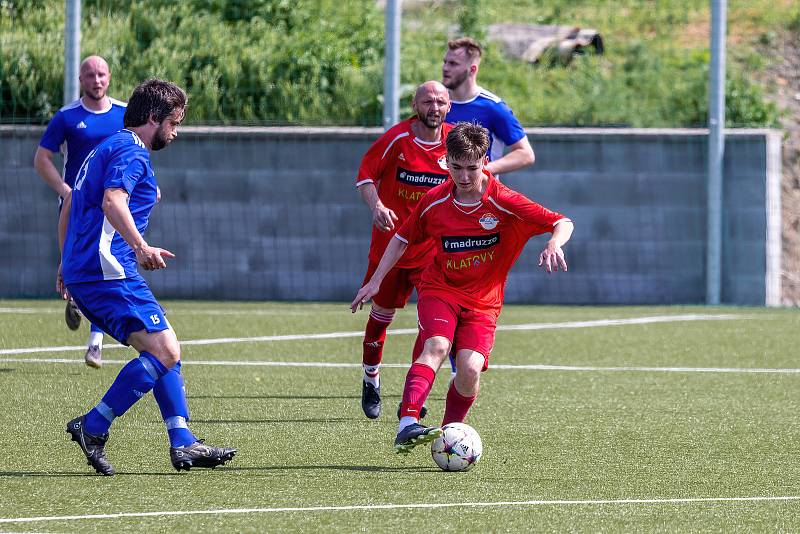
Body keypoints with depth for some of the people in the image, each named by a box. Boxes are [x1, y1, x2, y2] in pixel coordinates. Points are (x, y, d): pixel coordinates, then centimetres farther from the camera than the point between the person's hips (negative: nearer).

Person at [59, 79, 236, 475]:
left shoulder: (106, 149, 24)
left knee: (163, 351, 11)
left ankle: (182, 443, 6)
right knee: (164, 352, -15)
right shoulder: (131, 151, -8)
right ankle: (93, 427, -14)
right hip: (108, 270, -11)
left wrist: (67, 264, 37)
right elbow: (112, 201, -26)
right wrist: (140, 246, -35)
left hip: (81, 270, 11)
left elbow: (68, 207, 31)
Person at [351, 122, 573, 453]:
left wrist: (554, 245, -31)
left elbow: (562, 223, -10)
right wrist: (376, 280, 10)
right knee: (437, 346, -29)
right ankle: (407, 425, -42)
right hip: (439, 289, 0)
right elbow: (403, 238, 13)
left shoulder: (503, 202, -10)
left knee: (470, 368, -22)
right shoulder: (435, 201, -3)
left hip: (483, 301, 0)